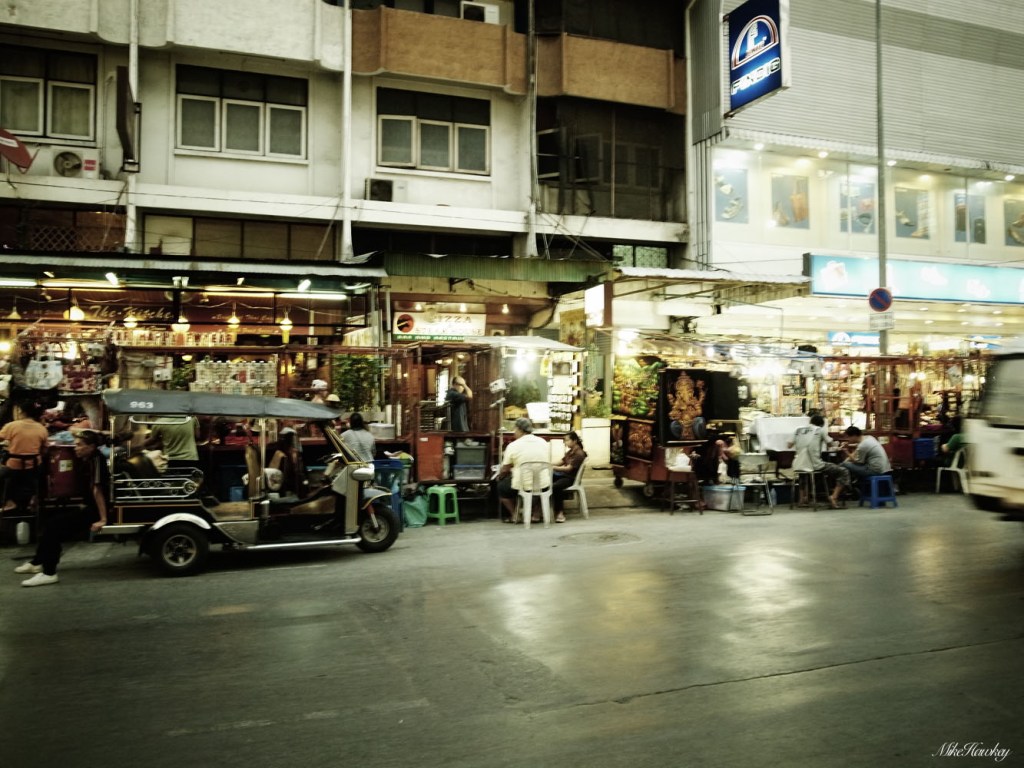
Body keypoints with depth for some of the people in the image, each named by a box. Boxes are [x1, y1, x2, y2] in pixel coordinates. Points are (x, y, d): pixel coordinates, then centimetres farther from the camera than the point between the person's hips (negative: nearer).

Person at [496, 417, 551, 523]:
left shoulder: (513, 446, -9)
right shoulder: (543, 442, 4)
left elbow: (504, 470, 0)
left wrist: (499, 476, 22)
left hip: (522, 486, -4)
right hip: (543, 485, 4)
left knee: (501, 486, 24)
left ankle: (514, 514, 20)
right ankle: (531, 514, 27)